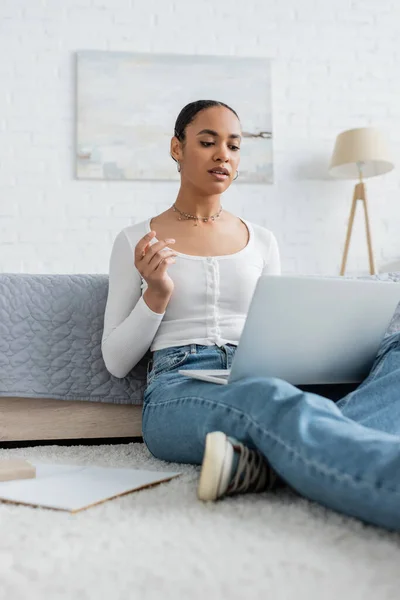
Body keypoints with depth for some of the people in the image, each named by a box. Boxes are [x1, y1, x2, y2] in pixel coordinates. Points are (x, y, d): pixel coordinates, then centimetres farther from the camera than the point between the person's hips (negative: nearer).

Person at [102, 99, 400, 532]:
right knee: (271, 400, -40)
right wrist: (156, 294, -8)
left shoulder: (262, 241, 19)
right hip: (177, 391, -3)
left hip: (262, 379, 4)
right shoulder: (135, 242, 11)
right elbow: (116, 362, 9)